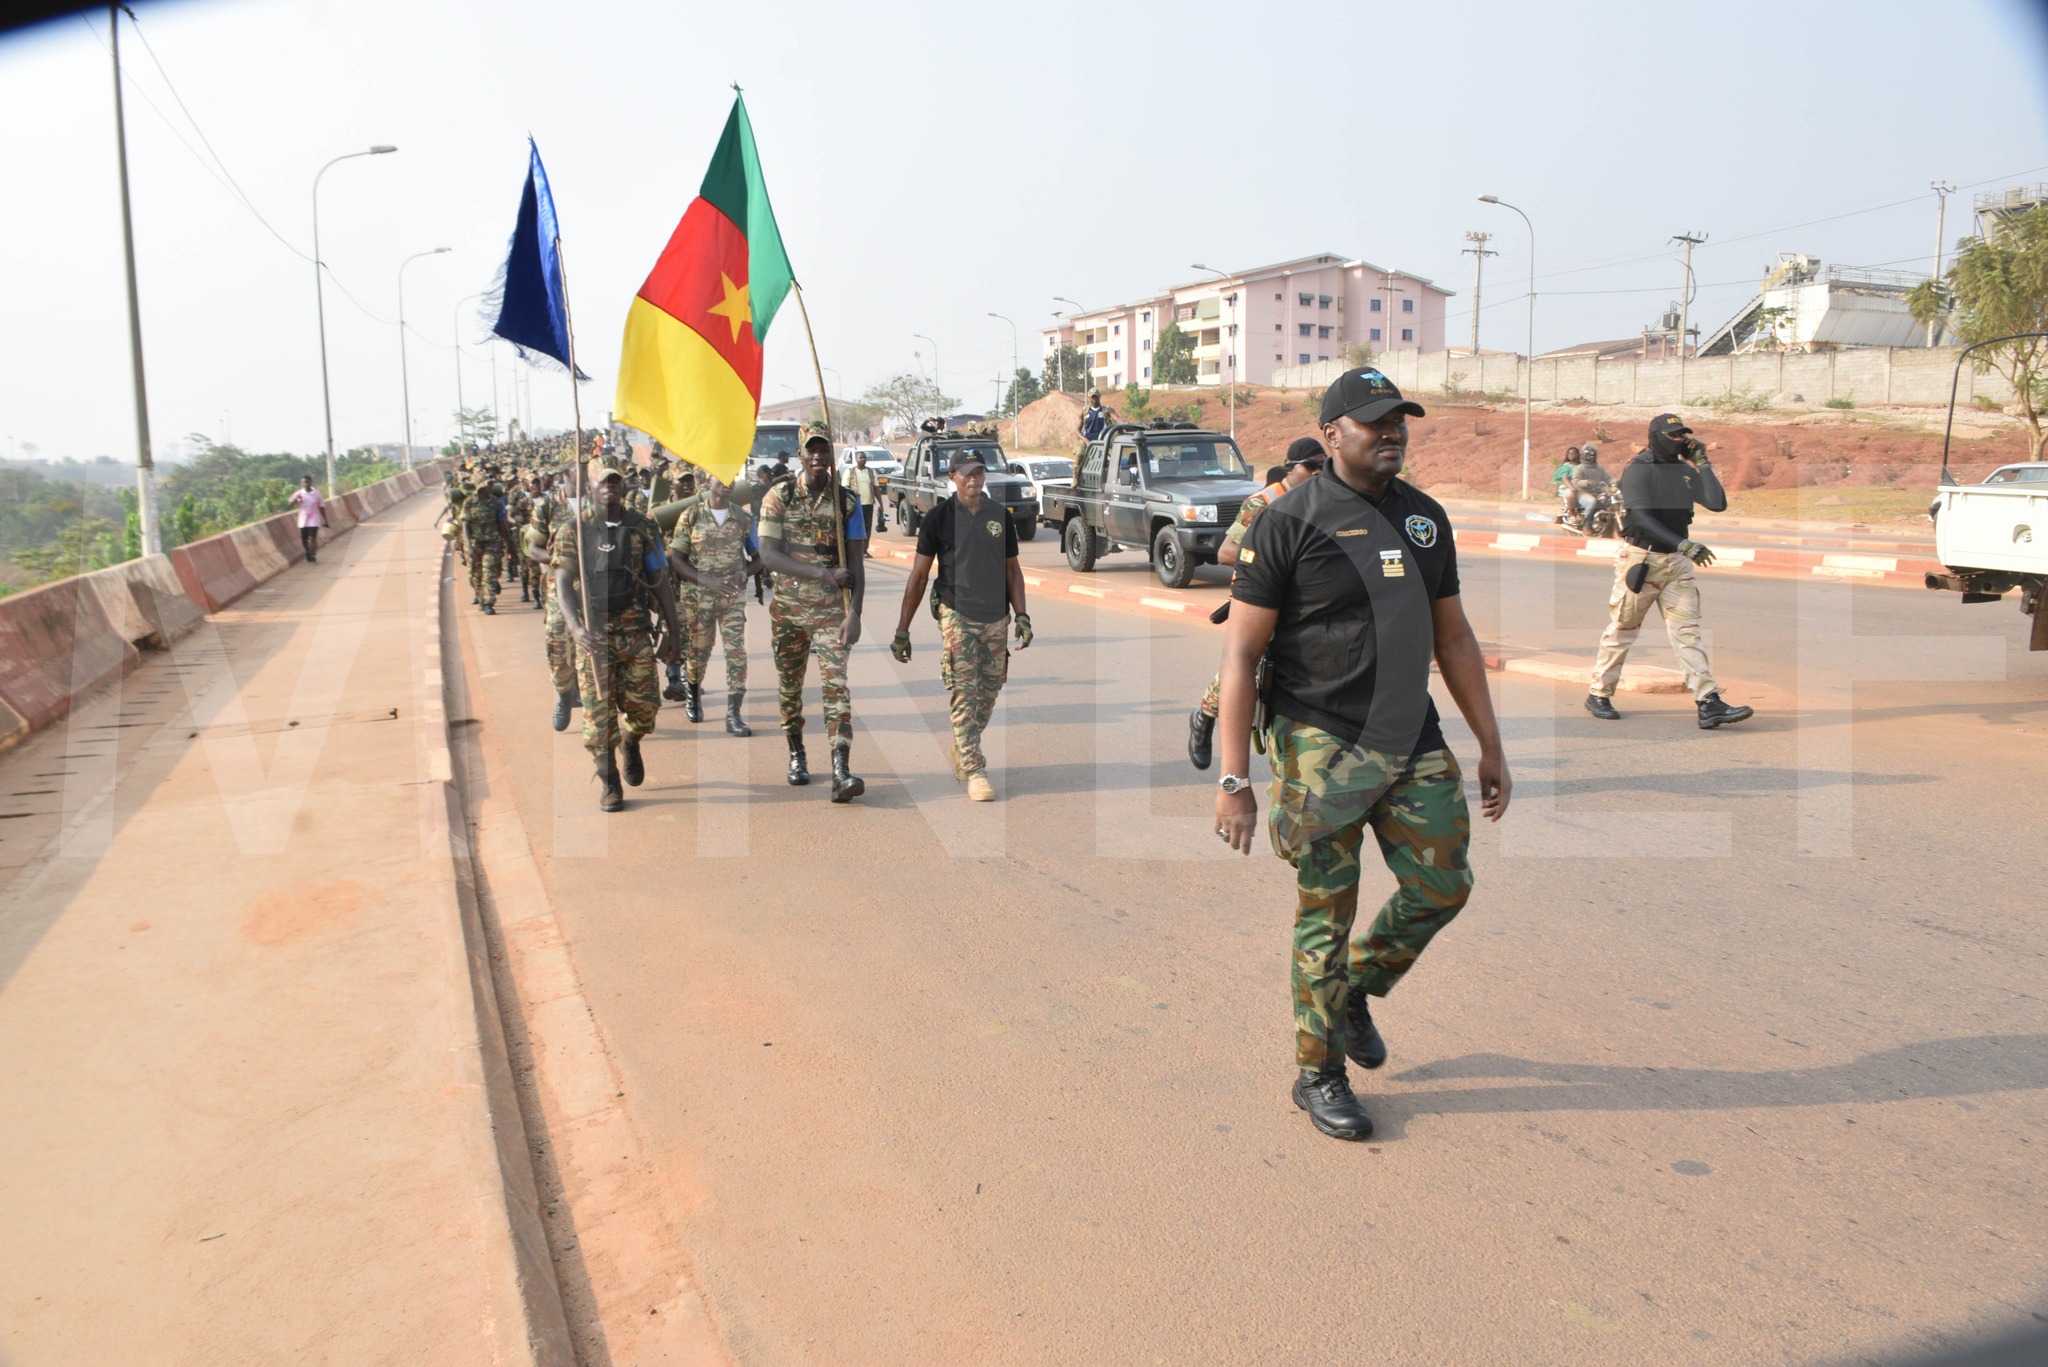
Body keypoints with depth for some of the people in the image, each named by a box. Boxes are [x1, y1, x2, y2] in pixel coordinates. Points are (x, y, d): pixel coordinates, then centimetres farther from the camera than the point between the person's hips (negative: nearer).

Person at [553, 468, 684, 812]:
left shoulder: (642, 529, 5)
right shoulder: (573, 531, 0)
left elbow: (660, 582, 10)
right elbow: (563, 582, -9)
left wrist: (674, 631, 6)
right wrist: (575, 626, -26)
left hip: (635, 630, 1)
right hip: (592, 632, -1)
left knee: (644, 703, 0)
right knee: (599, 710, -2)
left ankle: (631, 743, 35)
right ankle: (609, 784, 11)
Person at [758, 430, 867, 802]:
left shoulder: (847, 502, 1)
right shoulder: (778, 497, -1)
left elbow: (855, 564, 0)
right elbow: (769, 555, -11)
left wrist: (854, 612, -11)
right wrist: (822, 573, -21)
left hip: (831, 610, -1)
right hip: (787, 608, 1)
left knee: (836, 685, -14)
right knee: (789, 687, 13)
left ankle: (841, 772, -22)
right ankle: (796, 754, 33)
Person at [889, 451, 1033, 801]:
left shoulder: (1000, 517, 8)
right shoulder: (938, 518, -1)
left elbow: (1012, 569, 15)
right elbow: (918, 575, 1)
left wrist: (1022, 615, 3)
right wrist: (902, 630, -2)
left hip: (996, 619, 4)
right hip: (957, 617, -4)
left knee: (988, 695, 11)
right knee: (964, 697, -9)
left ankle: (961, 755, 31)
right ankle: (974, 772, -8)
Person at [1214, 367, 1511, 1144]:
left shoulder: (1425, 518, 10)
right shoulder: (1289, 523, -10)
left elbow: (1453, 637, 16)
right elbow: (1241, 654, -11)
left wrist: (1490, 745, 14)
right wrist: (1233, 780, -15)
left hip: (1413, 740, 6)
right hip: (1322, 744, -6)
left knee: (1442, 885, 6)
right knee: (1327, 911, 2)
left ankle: (1355, 991, 33)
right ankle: (1318, 1074, 20)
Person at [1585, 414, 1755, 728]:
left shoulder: (1686, 471, 11)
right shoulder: (1637, 470, -9)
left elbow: (1718, 503, 2)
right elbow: (1641, 518, -21)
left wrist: (1703, 463, 0)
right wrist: (1683, 544, -30)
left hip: (1677, 562, 5)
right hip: (1640, 559, -5)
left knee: (1687, 631, -1)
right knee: (1621, 631, 4)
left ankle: (1709, 705, -7)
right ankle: (1598, 695, 17)